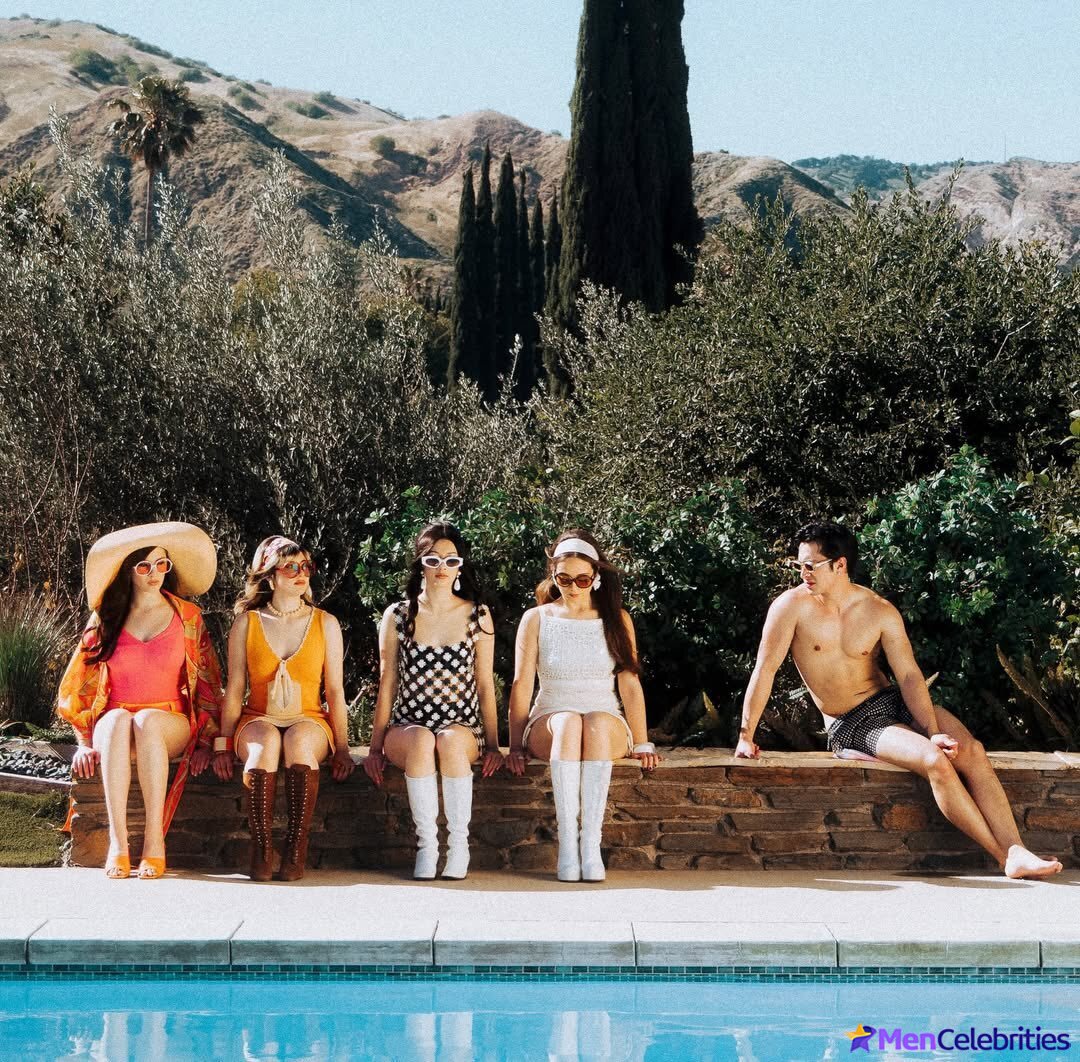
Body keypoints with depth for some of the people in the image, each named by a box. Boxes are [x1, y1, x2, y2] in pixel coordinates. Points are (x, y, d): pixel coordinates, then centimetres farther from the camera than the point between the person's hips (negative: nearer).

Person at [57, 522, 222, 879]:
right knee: (117, 720, -38)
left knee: (146, 721, -38)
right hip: (113, 727, 1)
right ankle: (117, 842, -44)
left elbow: (208, 680, 10)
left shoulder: (187, 615, 12)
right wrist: (85, 742, -2)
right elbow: (82, 684, 11)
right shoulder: (105, 619, 13)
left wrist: (204, 741, 0)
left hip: (171, 725, 0)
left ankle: (155, 840, -41)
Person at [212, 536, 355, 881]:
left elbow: (335, 690, 7)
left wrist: (342, 748, -1)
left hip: (309, 721, 0)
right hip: (258, 719, 0)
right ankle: (260, 851, -35)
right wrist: (224, 744, -4)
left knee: (299, 739, -37)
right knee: (265, 741, -37)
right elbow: (234, 688, 6)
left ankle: (296, 851, -34)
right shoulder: (246, 623, 7)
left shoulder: (325, 623, 9)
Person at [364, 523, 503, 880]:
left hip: (462, 727, 0)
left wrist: (492, 744, 3)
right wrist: (376, 746, 4)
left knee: (449, 741, -37)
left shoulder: (478, 615, 9)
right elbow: (387, 685, 9)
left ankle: (459, 843, -28)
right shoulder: (397, 616, 8)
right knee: (422, 740, -37)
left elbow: (485, 684, 9)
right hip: (407, 726, 0)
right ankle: (426, 844, -32)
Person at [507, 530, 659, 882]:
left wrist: (641, 743, -2)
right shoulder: (536, 619, 9)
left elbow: (629, 682, 5)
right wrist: (516, 745, -4)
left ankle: (591, 842, -42)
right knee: (568, 722, -38)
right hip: (549, 725, 0)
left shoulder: (617, 619, 11)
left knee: (597, 721, -37)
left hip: (608, 728, 1)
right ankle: (567, 842, -42)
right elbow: (522, 685, 4)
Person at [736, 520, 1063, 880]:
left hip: (894, 702, 4)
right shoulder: (793, 605, -11)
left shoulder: (880, 611, -3)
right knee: (935, 762, -27)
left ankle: (1017, 852, -27)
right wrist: (746, 736, -13)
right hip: (850, 725, -4)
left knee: (970, 750, -20)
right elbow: (765, 669, -12)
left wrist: (934, 731, -20)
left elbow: (909, 676, -8)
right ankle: (1004, 857, -24)